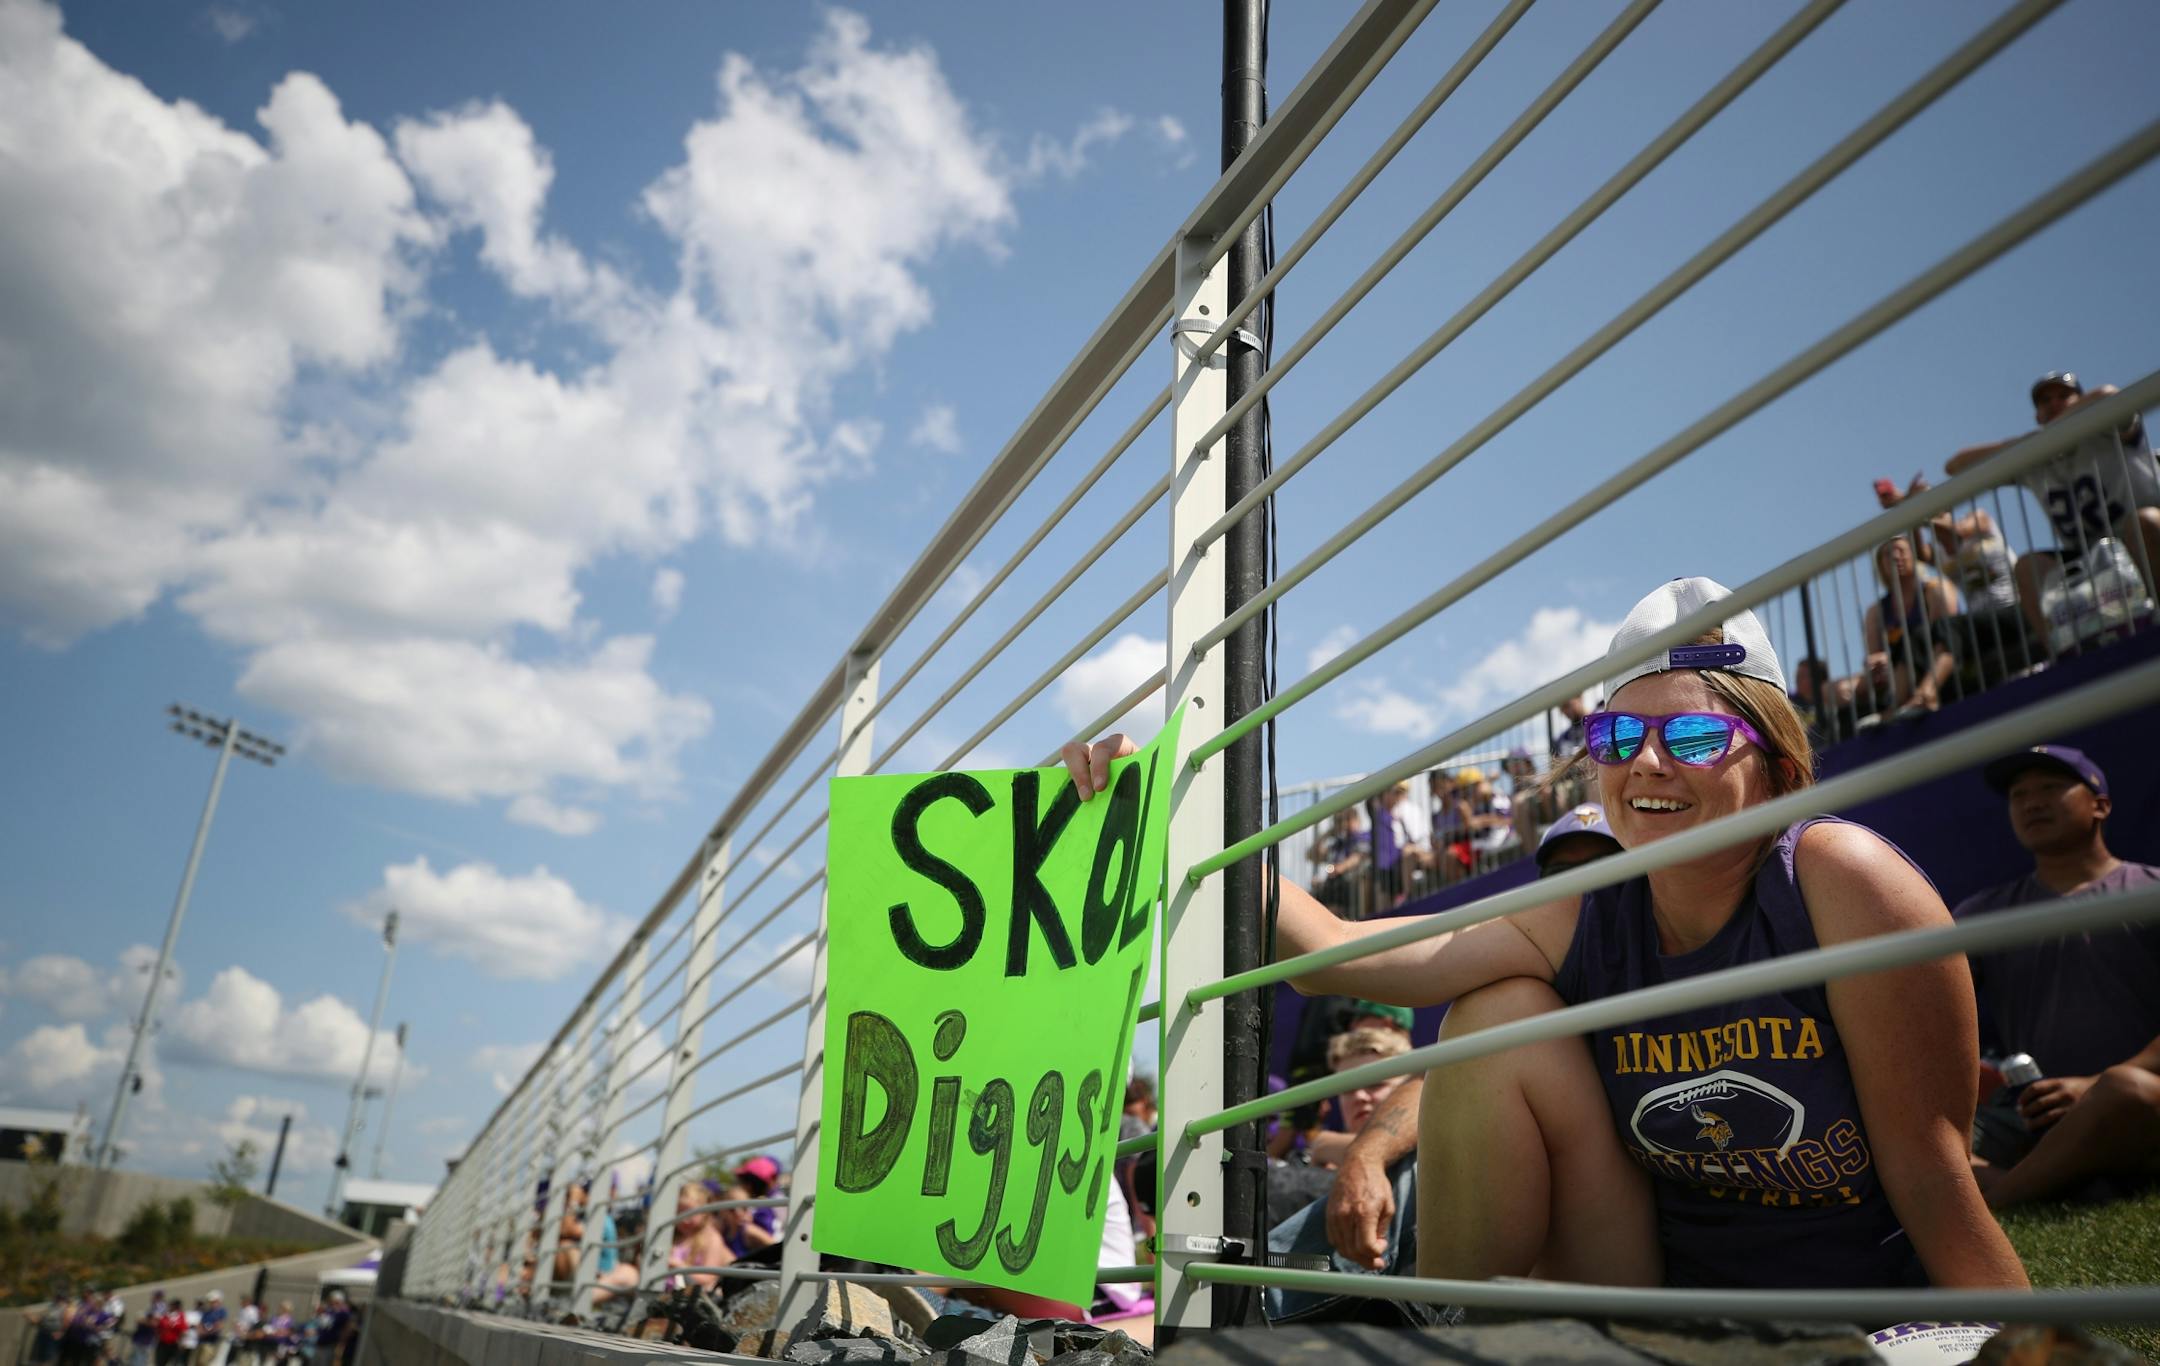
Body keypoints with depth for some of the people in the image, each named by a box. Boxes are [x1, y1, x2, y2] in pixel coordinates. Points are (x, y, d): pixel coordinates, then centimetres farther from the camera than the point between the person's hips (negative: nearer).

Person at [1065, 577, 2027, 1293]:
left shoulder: (1842, 879, -18)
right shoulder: (1579, 926, -6)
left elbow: (1929, 1166, -14)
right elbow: (1327, 948, -11)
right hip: (1675, 1288, 5)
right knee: (1503, 1014, -11)